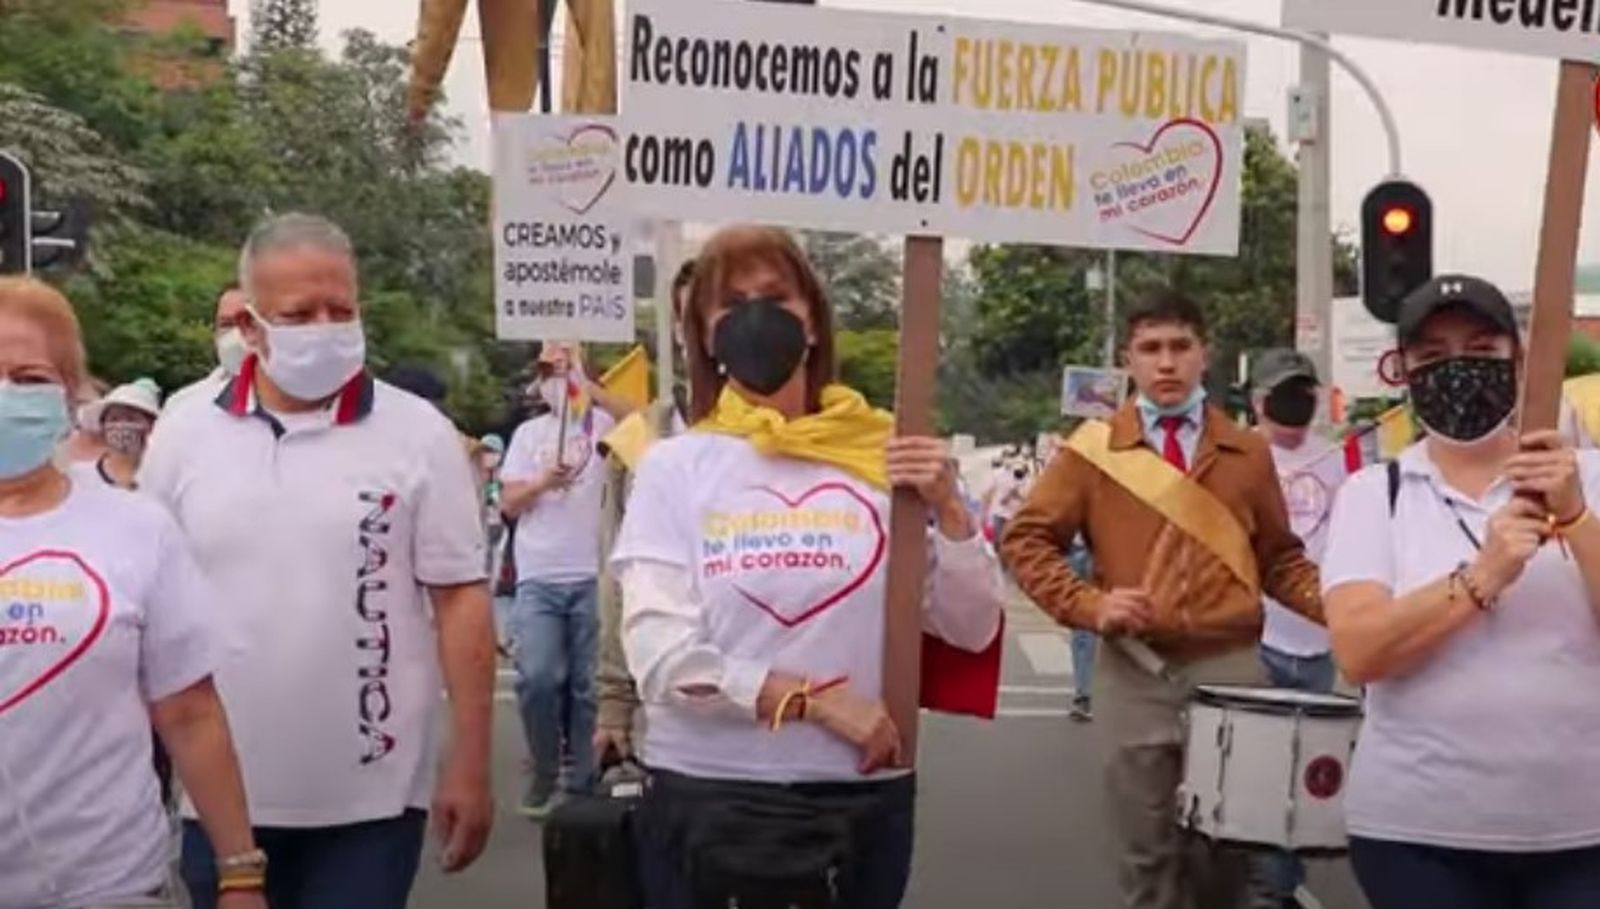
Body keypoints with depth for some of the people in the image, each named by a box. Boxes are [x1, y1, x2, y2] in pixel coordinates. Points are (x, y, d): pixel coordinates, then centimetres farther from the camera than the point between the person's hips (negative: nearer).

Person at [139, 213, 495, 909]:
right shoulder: (182, 437, 2)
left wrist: (470, 765, -6)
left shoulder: (419, 436, -4)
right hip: (220, 797, 3)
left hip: (371, 799, -2)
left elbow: (459, 599, -4)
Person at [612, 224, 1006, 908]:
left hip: (863, 797, 2)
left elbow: (972, 630, 2)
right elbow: (659, 655, -11)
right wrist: (816, 699, -15)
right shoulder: (675, 465, -2)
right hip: (707, 796, -1)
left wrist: (948, 509, -11)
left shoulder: (883, 458, 1)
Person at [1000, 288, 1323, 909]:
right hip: (1134, 674, -1)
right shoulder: (1093, 449, 3)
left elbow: (1280, 559, 14)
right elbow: (1026, 540, 3)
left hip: (1231, 668, 2)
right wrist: (1089, 605, -11)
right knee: (1149, 857, 7)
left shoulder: (1247, 453, 9)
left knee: (1227, 850, 9)